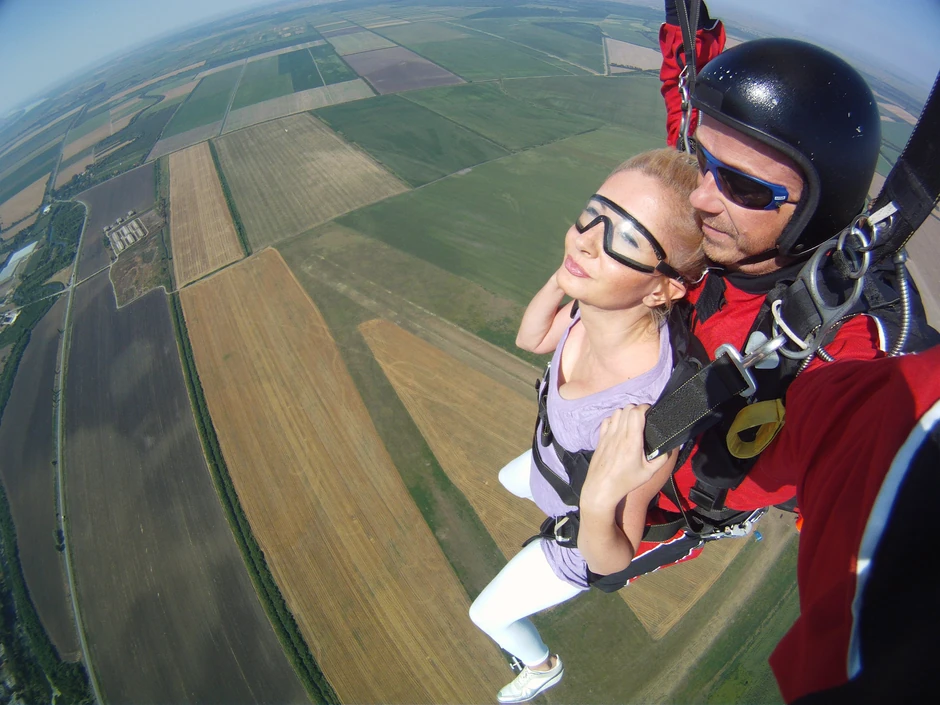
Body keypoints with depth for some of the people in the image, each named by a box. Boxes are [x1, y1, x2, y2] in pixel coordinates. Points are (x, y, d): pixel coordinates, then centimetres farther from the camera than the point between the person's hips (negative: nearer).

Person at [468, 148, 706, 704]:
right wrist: (564, 275, -25)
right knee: (509, 480, 40)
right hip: (554, 466, 6)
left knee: (487, 614, 23)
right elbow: (531, 339, -7)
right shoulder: (596, 304, -29)